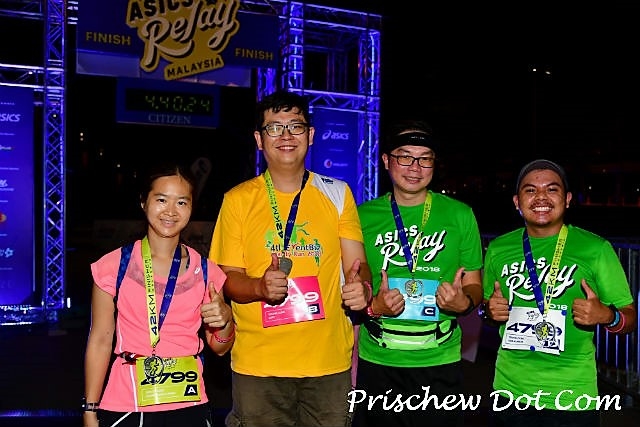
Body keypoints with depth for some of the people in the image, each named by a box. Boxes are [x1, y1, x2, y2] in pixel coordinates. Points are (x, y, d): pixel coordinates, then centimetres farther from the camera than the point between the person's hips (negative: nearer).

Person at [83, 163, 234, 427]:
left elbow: (219, 348, 8)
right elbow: (100, 341, 0)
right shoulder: (115, 265, -4)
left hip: (188, 405, 2)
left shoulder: (205, 272, 1)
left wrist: (225, 321, -13)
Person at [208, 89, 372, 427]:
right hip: (257, 363, -1)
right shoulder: (237, 199, 2)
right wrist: (259, 287, -19)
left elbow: (355, 263, 4)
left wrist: (360, 285, -19)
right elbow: (227, 277, 2)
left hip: (329, 360, 1)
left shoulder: (337, 194, 5)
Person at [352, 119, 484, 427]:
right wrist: (372, 307, -14)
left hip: (440, 364, 0)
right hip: (376, 363, 1)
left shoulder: (460, 215, 0)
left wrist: (464, 302, -16)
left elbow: (473, 285, 6)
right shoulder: (363, 216, 0)